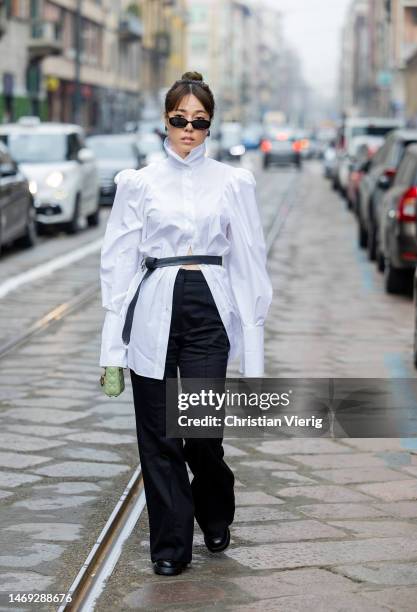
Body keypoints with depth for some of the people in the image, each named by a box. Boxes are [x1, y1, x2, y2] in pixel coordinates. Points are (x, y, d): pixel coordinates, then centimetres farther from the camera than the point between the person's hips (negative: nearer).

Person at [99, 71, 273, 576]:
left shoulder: (233, 183, 4)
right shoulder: (138, 183, 4)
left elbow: (248, 263, 6)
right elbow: (120, 262, 4)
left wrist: (252, 344, 1)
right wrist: (113, 345, -1)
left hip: (209, 308, 0)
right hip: (154, 310, 1)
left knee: (202, 430, -3)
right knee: (158, 436, 2)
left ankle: (215, 516, 28)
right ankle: (170, 545, 16)